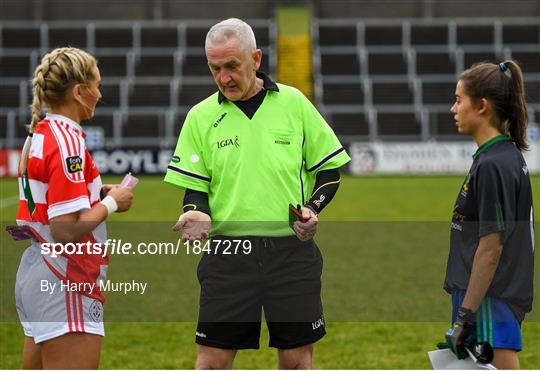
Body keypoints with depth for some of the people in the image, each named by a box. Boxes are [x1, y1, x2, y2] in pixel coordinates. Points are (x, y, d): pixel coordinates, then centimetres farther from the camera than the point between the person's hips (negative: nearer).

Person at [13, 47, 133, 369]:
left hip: (35, 278, 10)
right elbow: (66, 230, -22)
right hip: (65, 286, -10)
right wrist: (111, 203, -8)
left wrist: (98, 194, 9)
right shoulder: (68, 142, -17)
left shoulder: (39, 135, 11)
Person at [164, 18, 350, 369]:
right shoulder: (201, 116, 4)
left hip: (292, 248, 0)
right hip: (228, 252, 0)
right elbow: (194, 186, 7)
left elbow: (329, 168, 10)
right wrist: (197, 213, -13)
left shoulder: (293, 103, 3)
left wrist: (313, 207, -7)